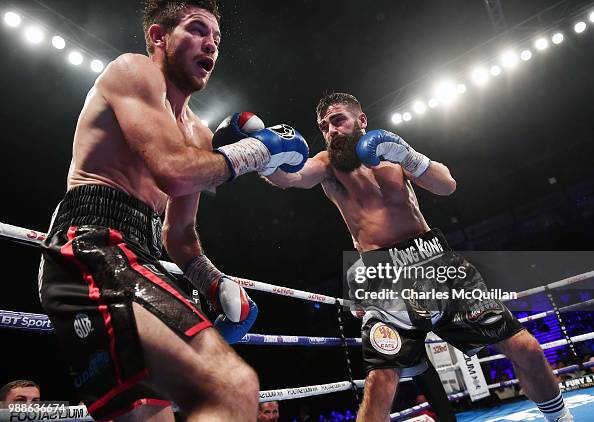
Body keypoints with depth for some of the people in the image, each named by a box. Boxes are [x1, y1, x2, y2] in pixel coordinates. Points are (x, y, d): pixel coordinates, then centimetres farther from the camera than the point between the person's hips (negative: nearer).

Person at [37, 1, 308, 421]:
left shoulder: (198, 132, 24)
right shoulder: (134, 69, 2)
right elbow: (174, 172, -18)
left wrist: (216, 282, 9)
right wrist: (255, 150, -3)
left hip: (141, 259, 10)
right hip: (93, 246, -9)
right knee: (233, 386, -29)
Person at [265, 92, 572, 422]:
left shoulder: (392, 151, 13)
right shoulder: (328, 164, 6)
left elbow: (447, 186, 2)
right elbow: (290, 177, -15)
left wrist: (407, 157, -13)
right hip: (386, 274, -2)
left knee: (525, 350, 4)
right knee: (380, 382, -19)